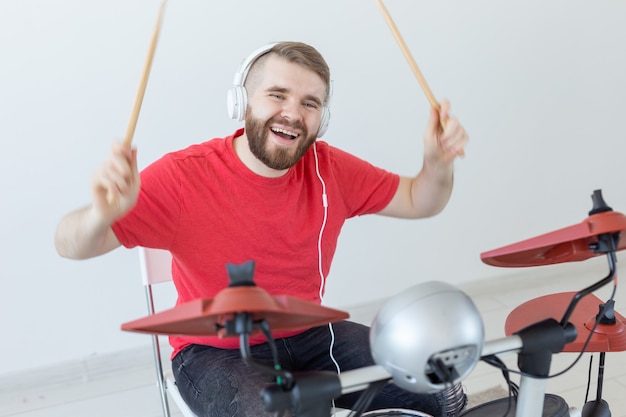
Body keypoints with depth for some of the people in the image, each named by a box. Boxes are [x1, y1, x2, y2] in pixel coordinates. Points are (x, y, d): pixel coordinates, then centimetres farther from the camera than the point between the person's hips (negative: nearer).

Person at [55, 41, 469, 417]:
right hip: (214, 353, -4)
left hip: (308, 337, 5)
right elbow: (72, 246, -21)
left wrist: (438, 163, -19)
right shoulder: (184, 176, -20)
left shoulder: (329, 168, -6)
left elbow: (417, 202, 4)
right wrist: (103, 213, -45)